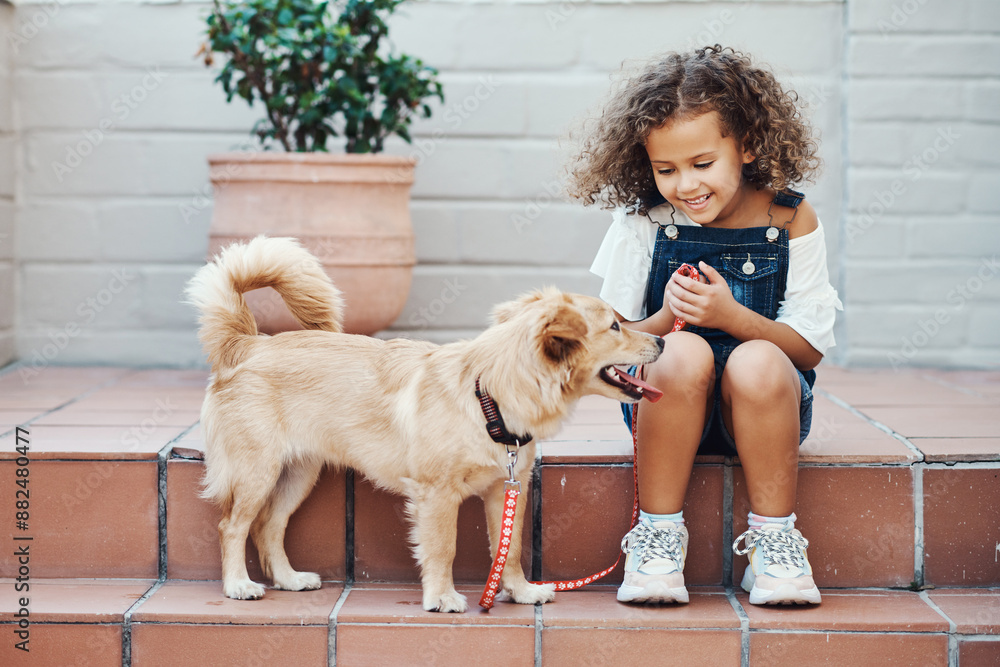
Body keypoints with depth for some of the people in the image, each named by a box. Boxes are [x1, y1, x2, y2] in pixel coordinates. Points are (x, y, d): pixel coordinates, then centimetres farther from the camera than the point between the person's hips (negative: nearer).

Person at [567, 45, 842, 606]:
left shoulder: (791, 221, -5)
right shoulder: (642, 221, -3)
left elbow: (811, 349, -7)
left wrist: (732, 316, -23)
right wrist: (665, 321, -22)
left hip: (763, 407, 0)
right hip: (666, 398, 1)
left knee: (757, 363, -34)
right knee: (684, 353, -33)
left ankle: (774, 542, -16)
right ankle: (658, 537, -18)